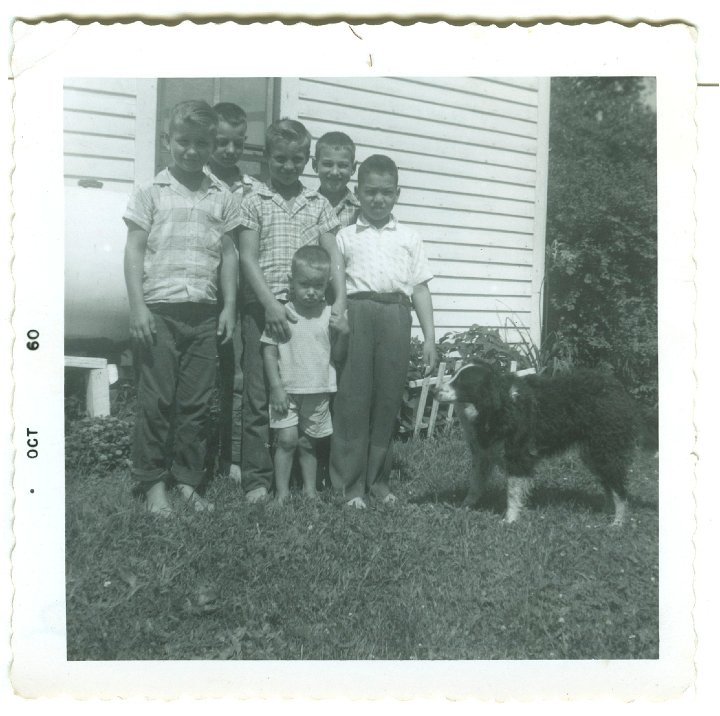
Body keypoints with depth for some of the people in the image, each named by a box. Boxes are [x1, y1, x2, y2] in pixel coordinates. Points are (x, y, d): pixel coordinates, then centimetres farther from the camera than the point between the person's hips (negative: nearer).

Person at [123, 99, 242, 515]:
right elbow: (135, 250, 1)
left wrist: (229, 306, 5)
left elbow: (228, 253, 12)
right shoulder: (152, 193, 4)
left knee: (197, 403, 6)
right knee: (156, 400, 1)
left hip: (204, 312, 3)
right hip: (159, 309, -2)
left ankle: (188, 480, 16)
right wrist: (138, 306, -8)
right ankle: (154, 483, 12)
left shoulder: (222, 197, 10)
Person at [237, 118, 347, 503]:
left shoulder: (319, 204, 13)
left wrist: (340, 302, -6)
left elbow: (333, 256, 8)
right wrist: (270, 304, -14)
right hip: (263, 308, -2)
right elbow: (248, 258, -2)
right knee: (259, 397, -1)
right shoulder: (254, 202, 6)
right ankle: (257, 479, 6)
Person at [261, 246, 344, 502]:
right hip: (287, 390, -2)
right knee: (287, 439, -6)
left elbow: (338, 355, 3)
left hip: (318, 392, 2)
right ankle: (282, 492, 6)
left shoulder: (330, 315, 0)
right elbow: (269, 351, -3)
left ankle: (310, 490, 22)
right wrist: (276, 387, -8)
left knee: (308, 443, 11)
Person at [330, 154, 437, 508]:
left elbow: (420, 288, 13)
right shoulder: (346, 236, 12)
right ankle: (350, 484, 6)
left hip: (396, 316, 2)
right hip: (356, 313, -1)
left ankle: (378, 479, 16)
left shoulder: (409, 238, 16)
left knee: (388, 399, 4)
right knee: (352, 398, -2)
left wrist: (429, 338, 7)